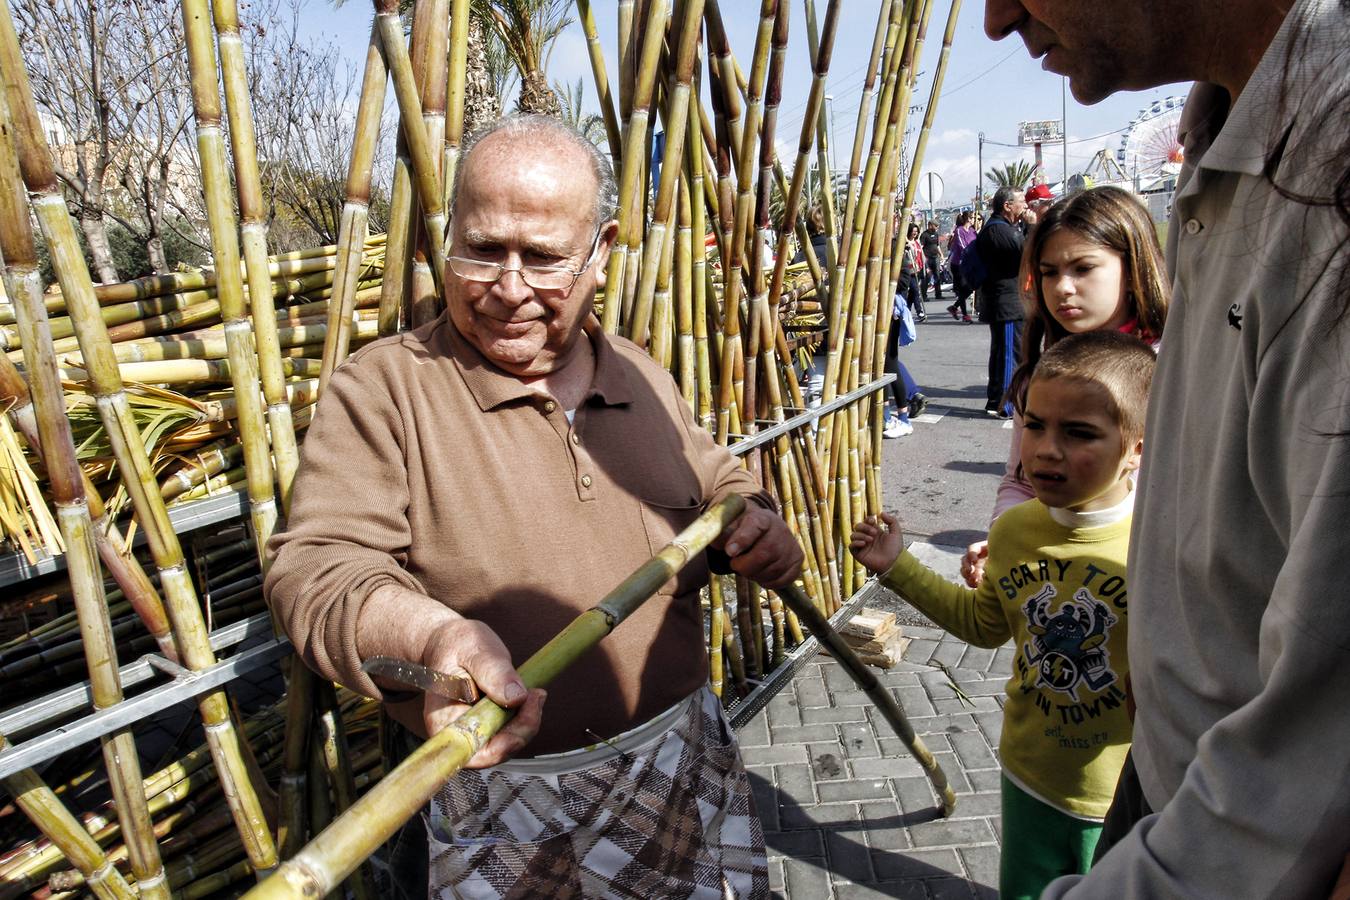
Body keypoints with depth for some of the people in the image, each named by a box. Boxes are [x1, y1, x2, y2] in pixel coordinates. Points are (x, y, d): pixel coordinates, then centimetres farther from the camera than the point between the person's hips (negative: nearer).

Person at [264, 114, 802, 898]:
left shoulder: (643, 377, 4)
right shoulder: (381, 387, -12)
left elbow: (718, 482, 18)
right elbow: (316, 568, -18)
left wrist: (753, 519, -4)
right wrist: (433, 634, -38)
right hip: (500, 790, -4)